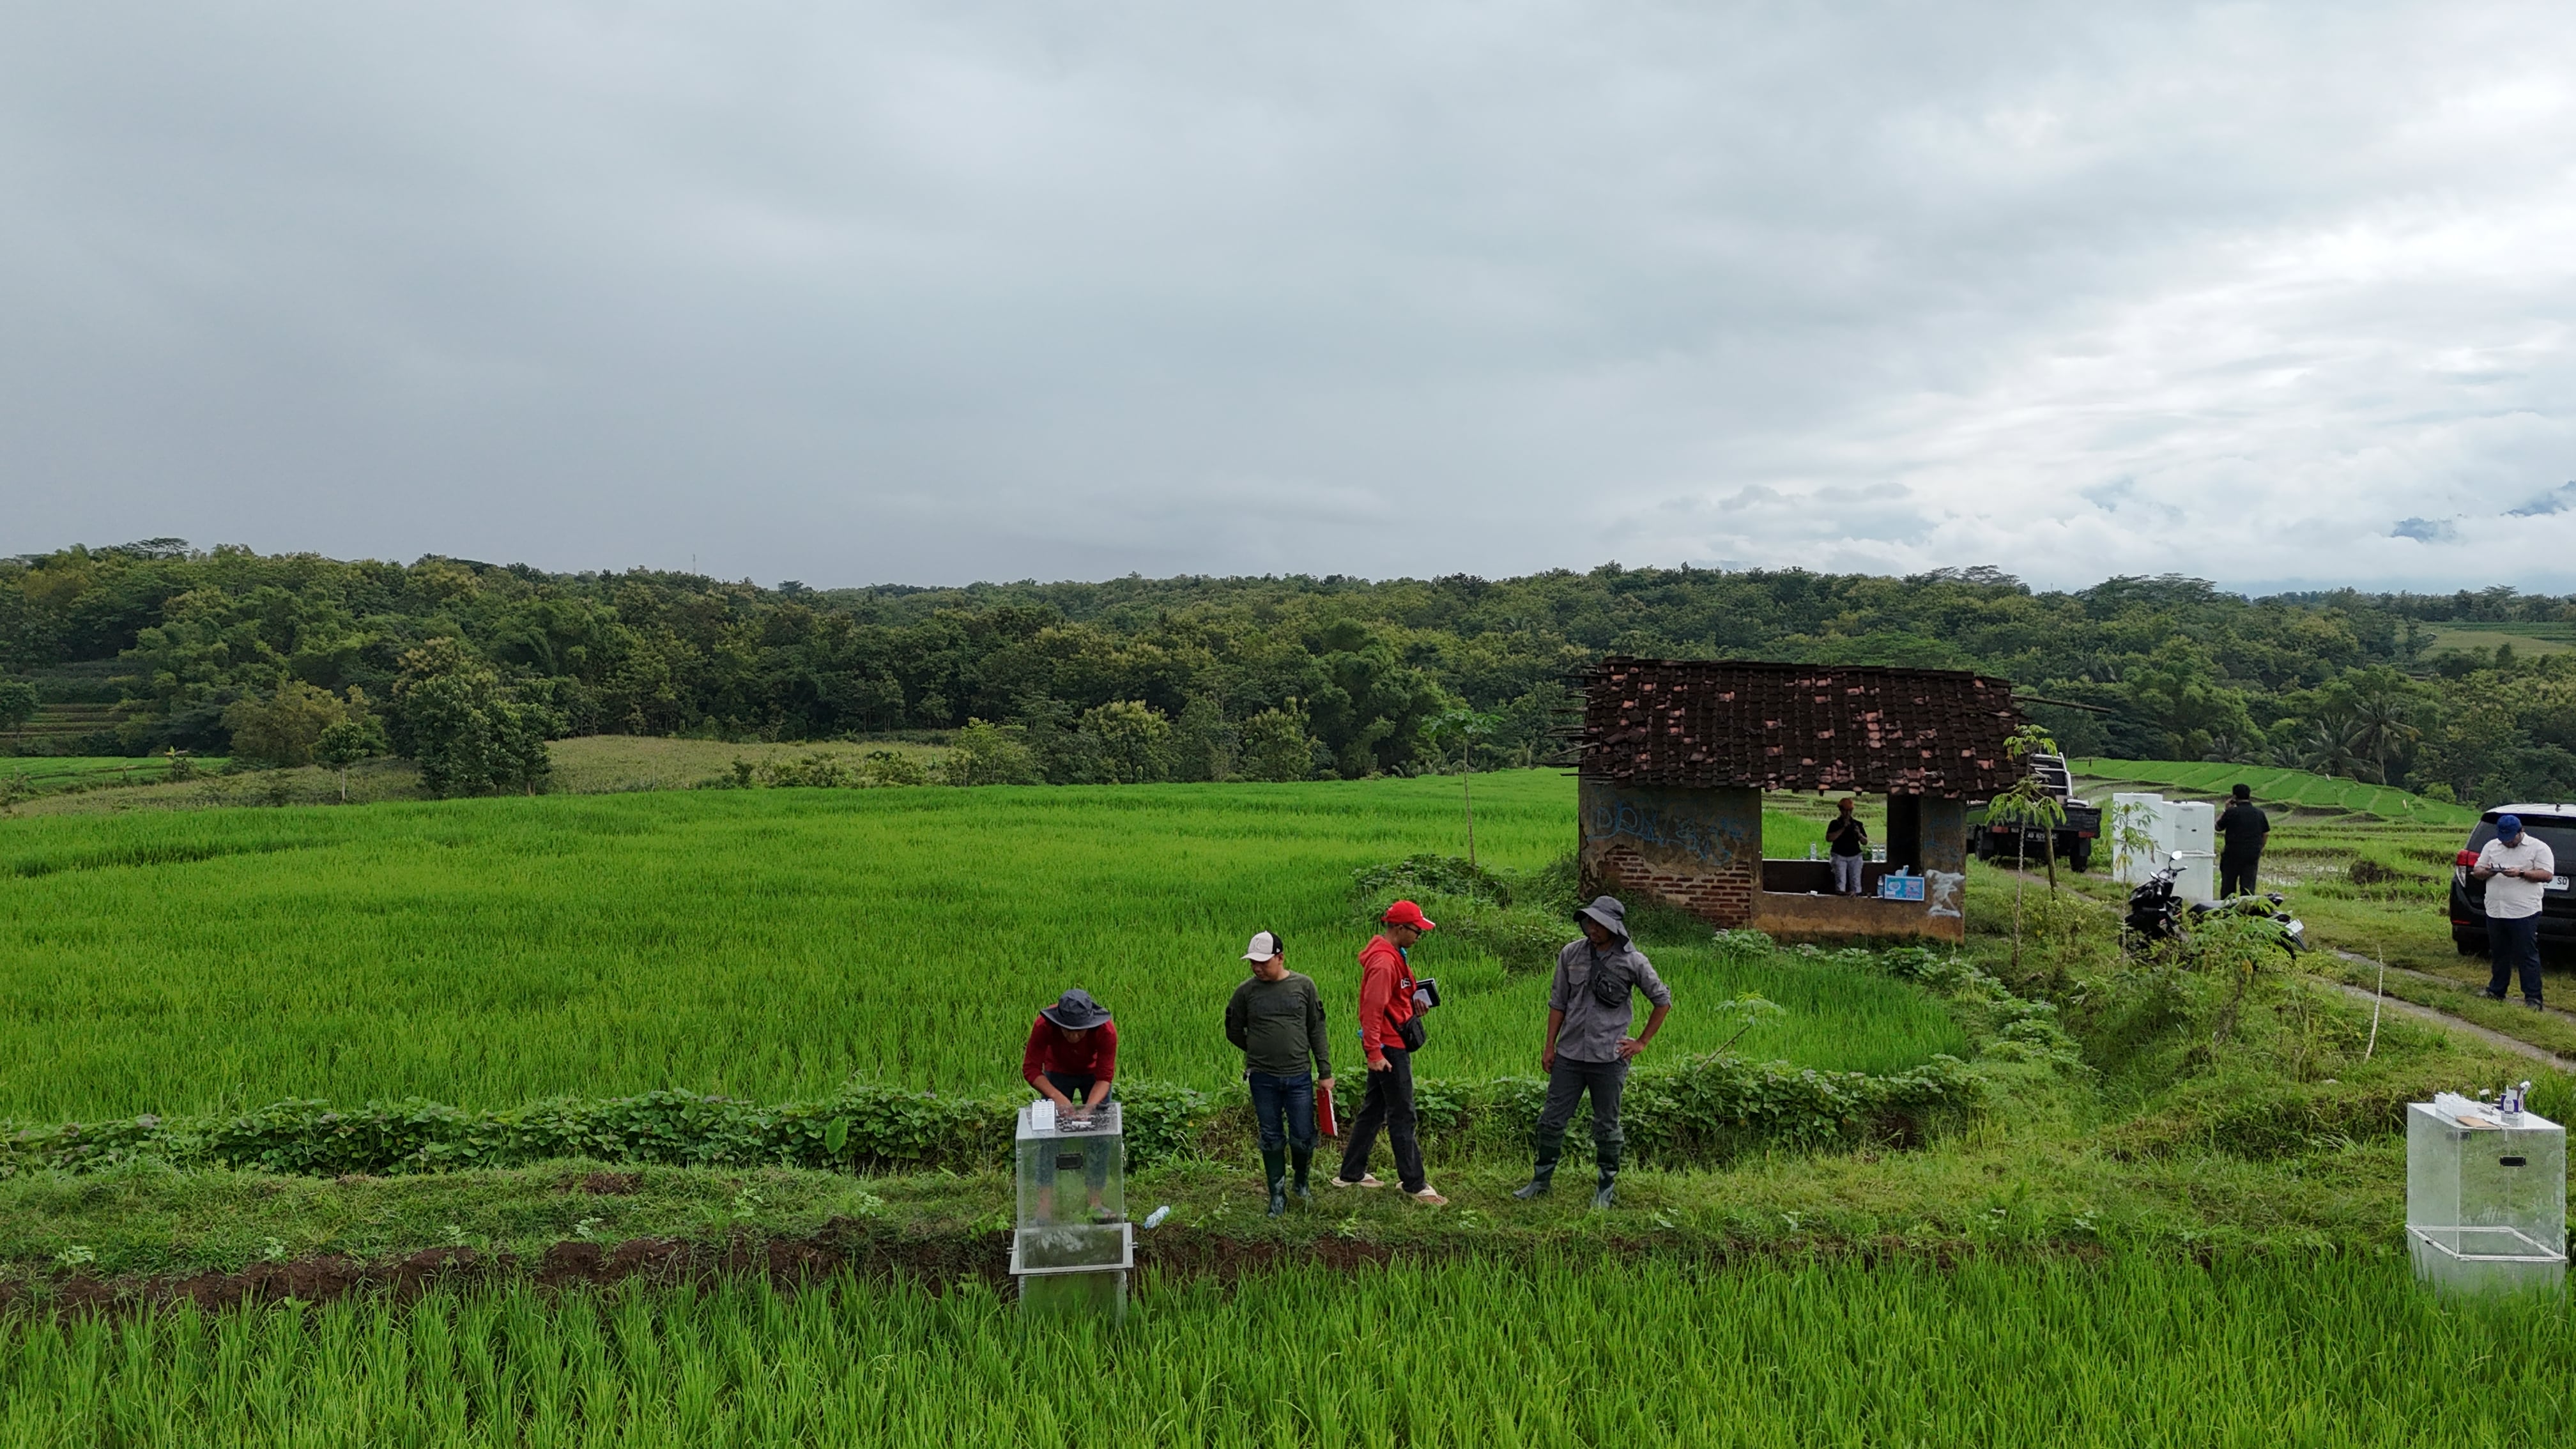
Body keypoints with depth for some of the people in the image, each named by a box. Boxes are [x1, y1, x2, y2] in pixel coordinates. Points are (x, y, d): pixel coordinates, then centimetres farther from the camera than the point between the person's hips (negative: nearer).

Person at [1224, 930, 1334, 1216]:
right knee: (1272, 1139, 7)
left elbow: (1317, 1031, 4)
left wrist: (1325, 1072, 3)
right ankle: (1277, 1196, 20)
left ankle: (1302, 1183, 31)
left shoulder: (1304, 986, -1)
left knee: (1303, 1138, 4)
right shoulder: (1246, 991, -1)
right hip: (1263, 1079, 0)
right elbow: (1234, 1031, 13)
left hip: (1299, 1077, 0)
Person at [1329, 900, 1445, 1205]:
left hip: (1387, 1045, 10)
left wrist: (1412, 1005, 7)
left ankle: (1351, 1174, 24)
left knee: (1373, 1109, 16)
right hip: (1388, 1047, -10)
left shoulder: (1392, 955, 11)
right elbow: (1373, 1008, -24)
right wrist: (1374, 1052, -24)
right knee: (1402, 1116, -3)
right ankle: (1415, 1185, 4)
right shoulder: (1384, 962, -22)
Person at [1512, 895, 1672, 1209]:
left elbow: (1663, 1000, 5)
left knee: (1606, 1126, 9)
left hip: (1610, 1057, -2)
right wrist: (1549, 1046, 6)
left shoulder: (1632, 961, -7)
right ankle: (1541, 1179, 21)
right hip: (1569, 1054, 3)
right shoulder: (1571, 954, 1)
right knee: (1552, 1120, 7)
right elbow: (1558, 1003, 8)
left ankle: (1606, 1186, 24)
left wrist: (1642, 1042, 3)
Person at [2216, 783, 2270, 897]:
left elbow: (2218, 827, 2)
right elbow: (2266, 834, 10)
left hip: (2233, 854, -3)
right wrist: (2260, 849, 22)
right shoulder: (2259, 813, 3)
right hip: (2253, 855, 3)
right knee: (2248, 886, 5)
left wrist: (2224, 810, 10)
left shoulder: (2231, 812, -11)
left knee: (2228, 885, 8)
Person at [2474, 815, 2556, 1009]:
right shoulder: (2491, 846, 12)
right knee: (2499, 955, 14)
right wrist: (2487, 872, -10)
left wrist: (2521, 873, -21)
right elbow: (2477, 871, 13)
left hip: (2525, 913, -5)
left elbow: (2547, 875, -9)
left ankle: (2533, 998, 1)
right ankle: (2496, 992, 24)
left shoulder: (2538, 848, -2)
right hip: (2495, 912, 5)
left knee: (2528, 956, -3)